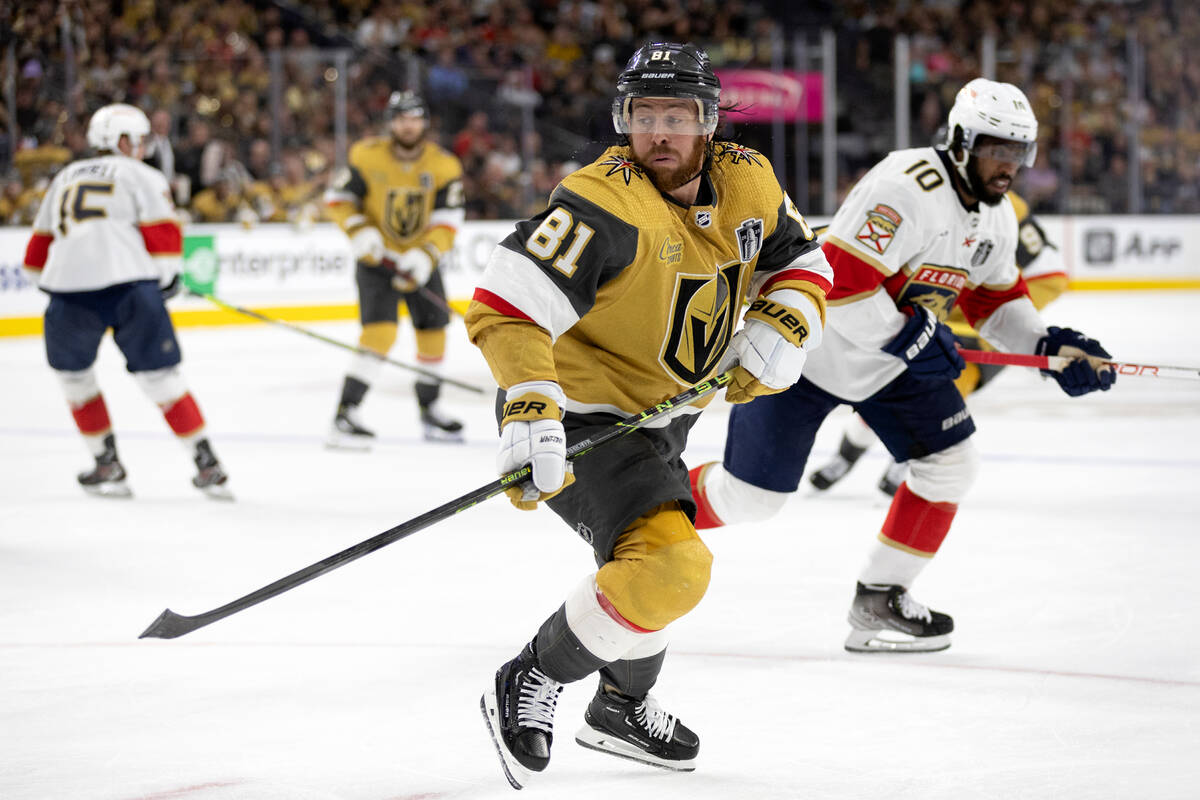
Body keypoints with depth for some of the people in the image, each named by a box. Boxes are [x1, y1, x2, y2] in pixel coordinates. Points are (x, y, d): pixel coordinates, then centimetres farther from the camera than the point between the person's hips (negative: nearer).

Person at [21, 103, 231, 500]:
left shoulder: (66, 178, 27)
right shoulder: (142, 176, 13)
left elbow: (40, 244, 29)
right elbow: (162, 231, 1)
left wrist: (50, 285, 40)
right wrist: (167, 277, 13)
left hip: (69, 288, 2)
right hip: (129, 284, -2)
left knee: (73, 373, 23)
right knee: (159, 376, 5)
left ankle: (107, 466, 19)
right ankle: (208, 466, 3)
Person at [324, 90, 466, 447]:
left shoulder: (443, 166, -8)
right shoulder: (368, 156, -12)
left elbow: (447, 221, -10)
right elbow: (338, 198, -3)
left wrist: (425, 256, -26)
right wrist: (359, 231, -20)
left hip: (420, 260, 4)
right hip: (377, 260, -4)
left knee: (434, 329, 12)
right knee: (380, 330, -21)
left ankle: (429, 409, 33)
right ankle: (344, 414, -23)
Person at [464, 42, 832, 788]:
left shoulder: (746, 181, -4)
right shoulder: (604, 203, -28)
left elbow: (801, 264, 11)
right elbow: (506, 306, -34)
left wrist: (779, 331, -11)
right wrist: (531, 414, -46)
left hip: (658, 414, 9)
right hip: (580, 417, -9)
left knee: (663, 566, 27)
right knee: (671, 566, -25)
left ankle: (621, 708, 52)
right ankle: (530, 687, -8)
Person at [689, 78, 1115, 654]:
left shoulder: (995, 216, 1)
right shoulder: (905, 190, -29)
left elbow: (996, 296, 14)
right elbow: (838, 280, -33)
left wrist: (1048, 345, -1)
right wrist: (909, 340, -28)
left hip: (895, 357, 8)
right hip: (808, 347, -8)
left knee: (950, 464, -2)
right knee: (750, 495, -4)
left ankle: (878, 600, 8)